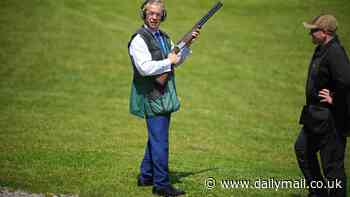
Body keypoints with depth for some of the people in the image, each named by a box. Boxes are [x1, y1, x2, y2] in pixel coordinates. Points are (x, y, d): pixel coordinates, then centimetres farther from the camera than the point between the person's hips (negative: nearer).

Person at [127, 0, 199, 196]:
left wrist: (188, 43, 9)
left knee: (156, 138, 16)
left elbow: (177, 60, 23)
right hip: (152, 96, -9)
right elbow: (144, 68, -25)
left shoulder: (164, 37, 14)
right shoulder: (139, 39, -13)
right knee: (160, 141, -8)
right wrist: (168, 62, -15)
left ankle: (146, 176, 27)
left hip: (165, 95, 9)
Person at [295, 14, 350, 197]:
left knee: (332, 164, -2)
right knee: (302, 149, 23)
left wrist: (335, 100, -21)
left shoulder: (334, 53, -23)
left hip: (331, 119, -11)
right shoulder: (322, 49, 9)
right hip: (317, 115, 11)